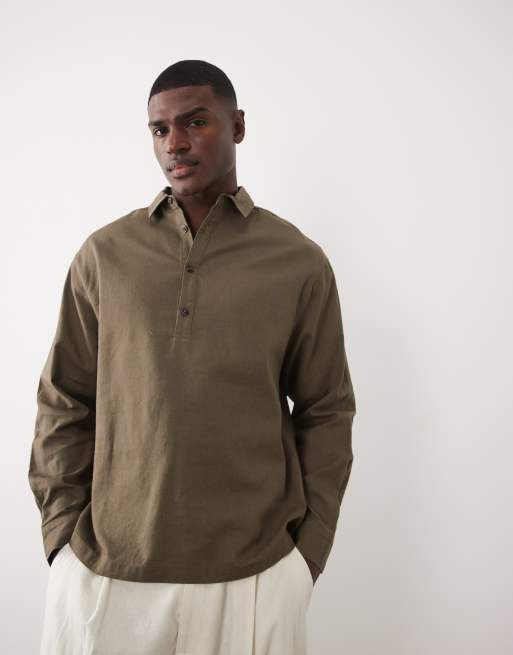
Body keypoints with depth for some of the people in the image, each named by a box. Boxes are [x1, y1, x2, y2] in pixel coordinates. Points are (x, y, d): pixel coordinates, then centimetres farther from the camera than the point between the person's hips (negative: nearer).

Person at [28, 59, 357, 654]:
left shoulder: (300, 262, -2)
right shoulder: (103, 254, 1)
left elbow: (324, 412, 2)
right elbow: (65, 402, 4)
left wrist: (310, 549, 0)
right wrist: (61, 531, 0)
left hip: (256, 572, 0)